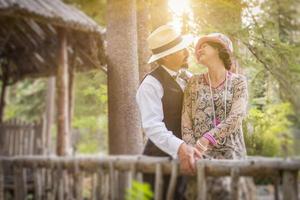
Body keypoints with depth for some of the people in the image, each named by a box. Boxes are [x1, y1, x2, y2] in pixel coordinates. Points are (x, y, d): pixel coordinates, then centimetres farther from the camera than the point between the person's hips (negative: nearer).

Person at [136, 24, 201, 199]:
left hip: (184, 158, 7)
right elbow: (153, 126, -26)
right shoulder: (151, 84, -14)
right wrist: (180, 147, -39)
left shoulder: (186, 79, 11)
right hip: (161, 159, -7)